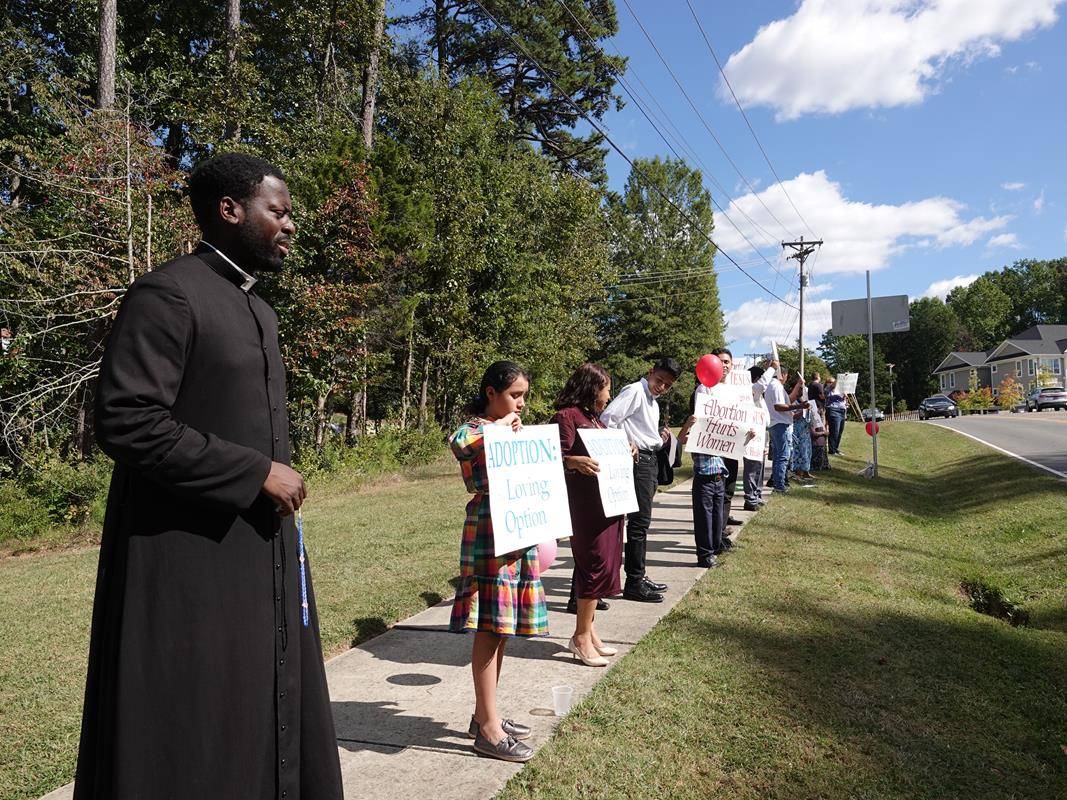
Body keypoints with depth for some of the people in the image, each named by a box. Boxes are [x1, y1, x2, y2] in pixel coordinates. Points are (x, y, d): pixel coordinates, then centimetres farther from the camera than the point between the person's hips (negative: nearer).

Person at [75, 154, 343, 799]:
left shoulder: (260, 311, 14)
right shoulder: (166, 295, -12)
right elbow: (126, 423, -20)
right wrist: (257, 474, -18)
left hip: (261, 548, 8)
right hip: (188, 559, -8)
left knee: (258, 717, 17)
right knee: (187, 734, 5)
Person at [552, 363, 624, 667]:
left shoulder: (593, 417, 19)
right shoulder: (567, 415, -9)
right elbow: (558, 456, -18)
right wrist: (577, 462, -35)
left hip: (606, 500, 10)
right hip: (585, 502, -10)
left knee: (601, 563, 12)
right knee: (597, 562, -8)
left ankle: (588, 630, 22)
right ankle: (581, 637, 3)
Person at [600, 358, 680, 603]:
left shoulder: (653, 402, 20)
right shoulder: (634, 391, -10)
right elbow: (607, 419, -20)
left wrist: (660, 438, 8)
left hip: (649, 460, 10)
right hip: (637, 460, -10)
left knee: (641, 521, 14)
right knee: (639, 521, -8)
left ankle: (638, 577, 24)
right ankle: (634, 583, -1)